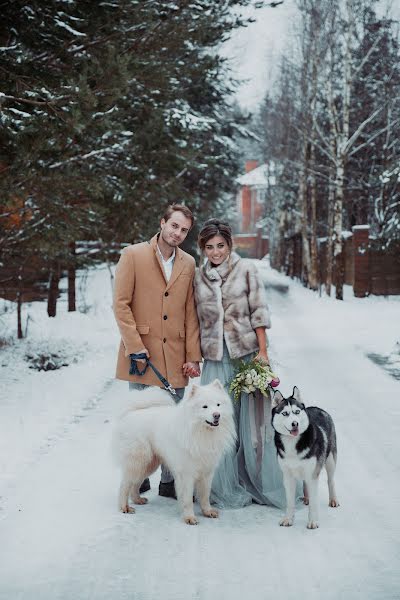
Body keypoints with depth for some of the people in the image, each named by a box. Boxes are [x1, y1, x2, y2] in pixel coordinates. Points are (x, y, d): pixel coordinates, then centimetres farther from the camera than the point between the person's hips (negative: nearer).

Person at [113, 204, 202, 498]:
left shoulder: (188, 264, 10)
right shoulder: (133, 255, -2)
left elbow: (191, 313, 9)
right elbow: (121, 304, -6)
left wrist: (193, 356, 2)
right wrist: (135, 347, -12)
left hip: (176, 356, 4)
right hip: (142, 352, -3)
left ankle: (169, 482, 15)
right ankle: (138, 480, 15)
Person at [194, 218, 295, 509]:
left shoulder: (246, 269, 0)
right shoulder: (198, 277, 10)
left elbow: (259, 312, -2)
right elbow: (195, 320, 14)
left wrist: (263, 351, -8)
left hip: (247, 353, -3)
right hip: (215, 358, 3)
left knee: (254, 420, 0)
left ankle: (266, 485, 10)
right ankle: (227, 488, 11)